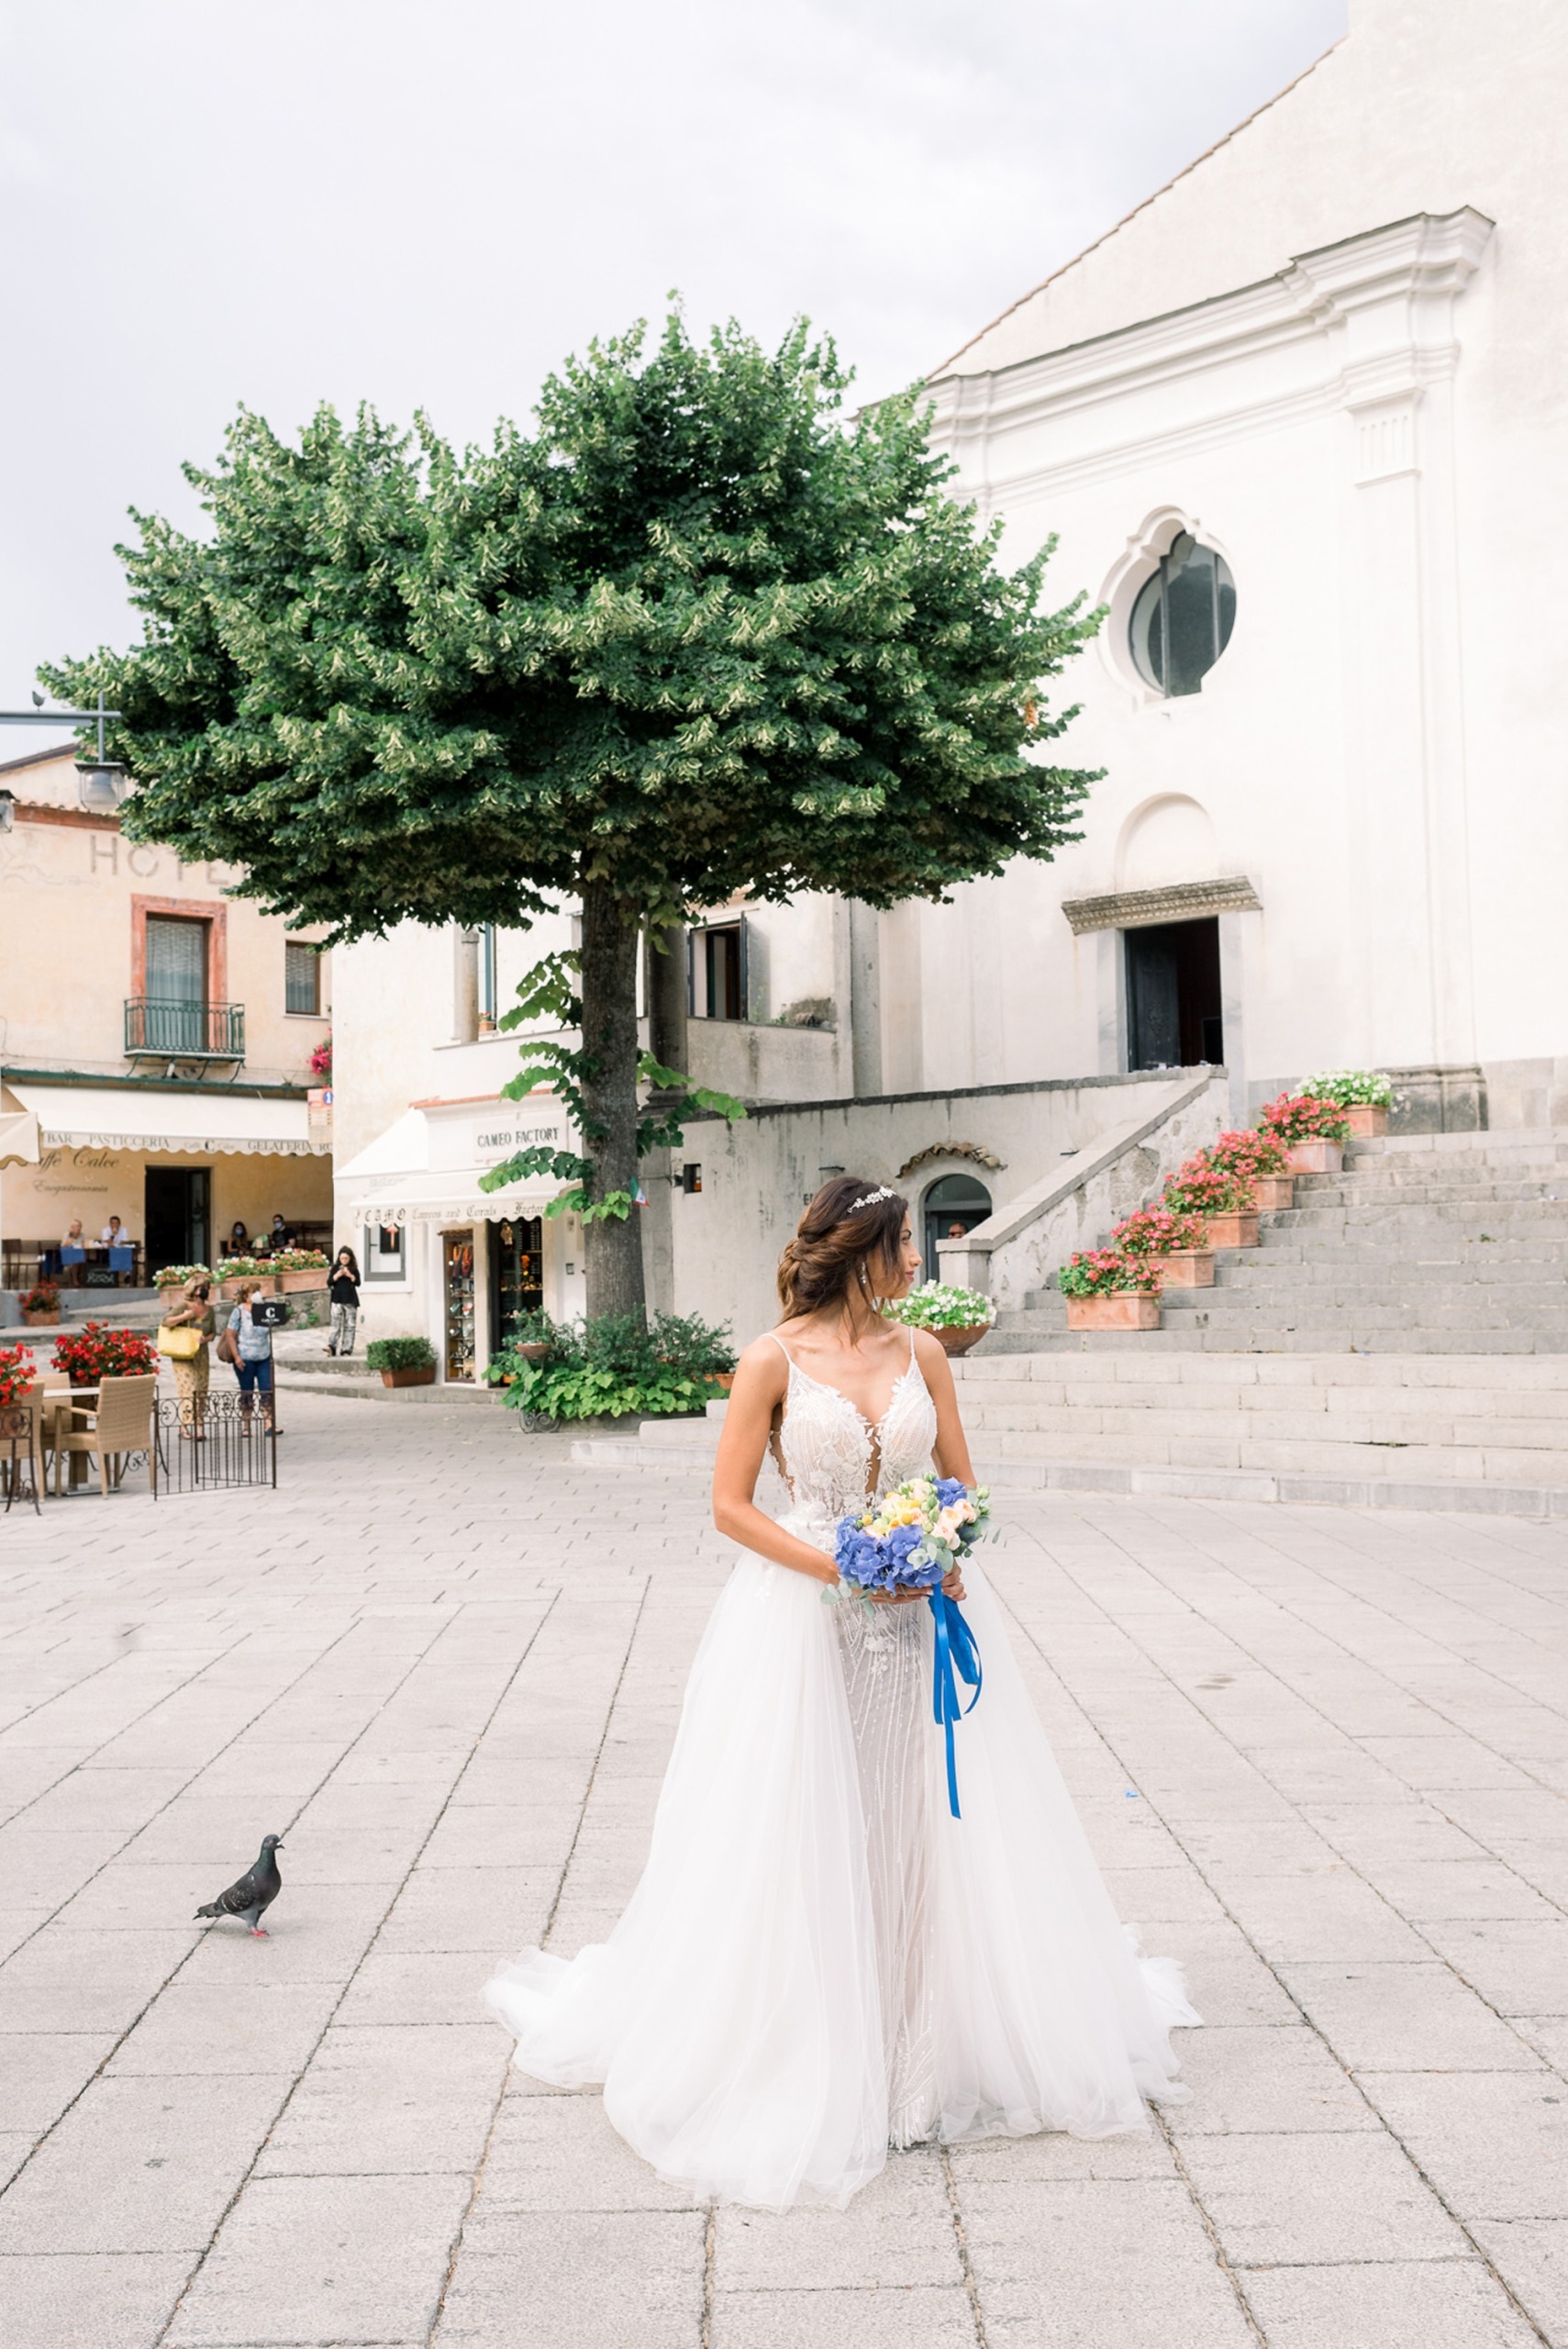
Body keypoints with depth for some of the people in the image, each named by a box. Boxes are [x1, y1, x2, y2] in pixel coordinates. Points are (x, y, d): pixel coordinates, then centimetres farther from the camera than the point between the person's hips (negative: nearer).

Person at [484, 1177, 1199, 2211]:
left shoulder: (921, 1353, 4)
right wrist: (839, 1567, -17)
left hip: (919, 1616, 4)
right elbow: (731, 1505, -7)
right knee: (806, 1841, 3)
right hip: (806, 1620, -4)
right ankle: (807, 2058, 21)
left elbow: (962, 1484, 10)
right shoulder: (775, 1359, -8)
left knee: (932, 1830, 9)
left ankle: (930, 2043, 28)